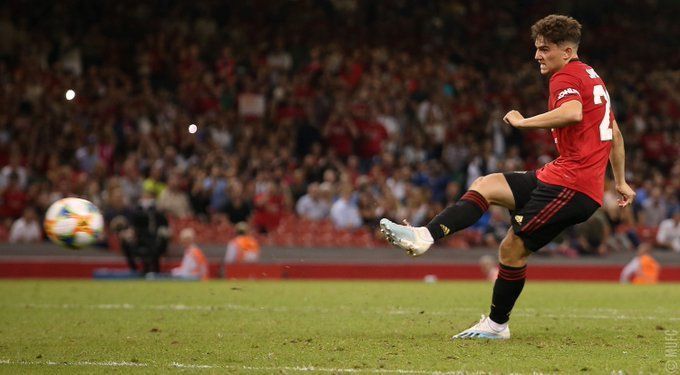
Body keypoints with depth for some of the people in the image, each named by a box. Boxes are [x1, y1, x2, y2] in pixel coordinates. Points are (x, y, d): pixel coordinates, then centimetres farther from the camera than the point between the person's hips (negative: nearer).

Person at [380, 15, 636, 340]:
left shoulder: (566, 77, -8)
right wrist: (620, 182, 36)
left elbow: (572, 113, -31)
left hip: (571, 183, -10)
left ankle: (497, 324, 2)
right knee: (485, 185, 5)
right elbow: (615, 133, 29)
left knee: (512, 249, -7)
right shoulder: (592, 77, 22)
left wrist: (523, 121, -20)